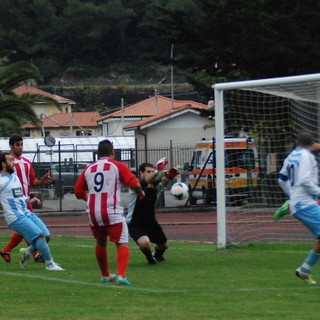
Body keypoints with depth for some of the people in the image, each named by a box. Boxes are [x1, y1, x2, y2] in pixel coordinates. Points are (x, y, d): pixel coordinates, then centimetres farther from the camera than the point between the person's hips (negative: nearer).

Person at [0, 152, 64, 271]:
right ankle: (49, 264, -7)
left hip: (27, 213, 9)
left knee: (46, 236, 1)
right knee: (40, 236, -18)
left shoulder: (15, 177, 18)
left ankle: (26, 252, 22)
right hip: (16, 217, -9)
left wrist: (29, 201, 11)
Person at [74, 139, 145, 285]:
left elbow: (78, 192, 14)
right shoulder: (117, 166, -1)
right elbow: (134, 184, -9)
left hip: (93, 213, 5)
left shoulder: (88, 169, 11)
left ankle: (105, 275, 34)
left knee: (101, 243, 25)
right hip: (112, 212, -5)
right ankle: (121, 275, -21)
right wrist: (140, 193, 11)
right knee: (122, 244, -2)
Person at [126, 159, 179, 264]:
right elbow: (147, 180, -39)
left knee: (164, 245, 19)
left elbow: (164, 181, -26)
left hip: (151, 222, 6)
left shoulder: (155, 186, -4)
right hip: (135, 224, -6)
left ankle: (158, 255, 57)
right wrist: (158, 170, -51)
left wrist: (169, 176, -47)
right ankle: (150, 258, 2)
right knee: (145, 243, -33)